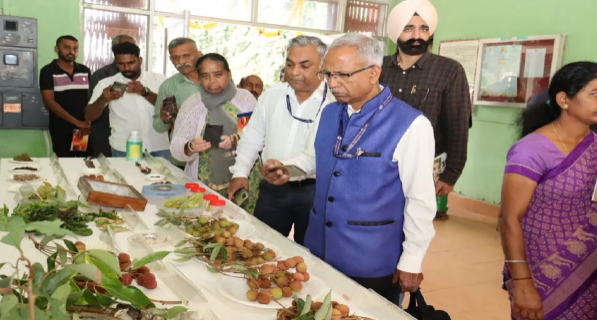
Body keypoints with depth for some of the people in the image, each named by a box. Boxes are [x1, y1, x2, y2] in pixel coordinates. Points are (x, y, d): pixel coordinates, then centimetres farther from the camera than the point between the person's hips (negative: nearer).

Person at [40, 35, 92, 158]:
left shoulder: (85, 71, 10)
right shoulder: (48, 71, -2)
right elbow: (49, 101, -9)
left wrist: (89, 122, -5)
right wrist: (77, 122, -16)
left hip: (85, 128, 3)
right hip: (61, 129, -3)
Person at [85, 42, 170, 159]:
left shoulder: (159, 79, 4)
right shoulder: (106, 83, 4)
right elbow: (89, 116, 0)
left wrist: (145, 92, -19)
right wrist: (103, 99, -19)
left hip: (159, 148, 1)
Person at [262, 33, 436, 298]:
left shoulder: (410, 125, -18)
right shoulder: (328, 114, 3)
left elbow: (420, 199, -14)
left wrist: (411, 261, -9)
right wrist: (286, 170, -4)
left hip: (370, 262, -6)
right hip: (319, 248, 6)